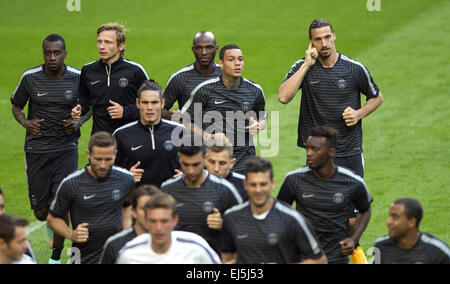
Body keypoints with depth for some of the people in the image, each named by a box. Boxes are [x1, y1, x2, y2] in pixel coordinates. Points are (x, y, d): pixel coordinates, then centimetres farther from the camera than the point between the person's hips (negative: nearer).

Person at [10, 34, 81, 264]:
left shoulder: (77, 78, -3)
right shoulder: (30, 77, -4)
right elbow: (16, 105, 12)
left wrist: (78, 123, -7)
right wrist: (26, 122, -8)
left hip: (66, 148, -1)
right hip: (37, 149, 1)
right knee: (41, 213, 3)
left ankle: (56, 257, 7)